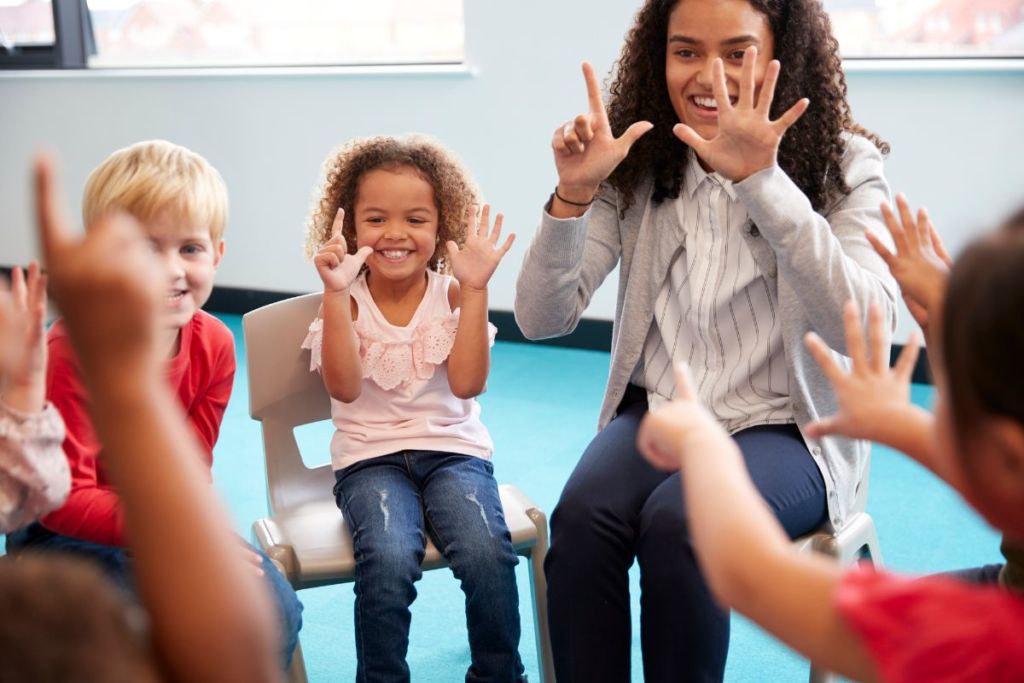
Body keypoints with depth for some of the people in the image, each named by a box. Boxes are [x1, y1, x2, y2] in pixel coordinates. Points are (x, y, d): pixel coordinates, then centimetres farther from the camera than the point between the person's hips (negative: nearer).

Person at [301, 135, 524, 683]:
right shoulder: (348, 300, 1)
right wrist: (336, 292, -22)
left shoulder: (451, 293, 2)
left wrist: (474, 289, -17)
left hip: (453, 448, 1)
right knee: (388, 563, -31)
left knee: (487, 555, -28)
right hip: (370, 458, -1)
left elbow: (467, 383, -12)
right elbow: (344, 387, -15)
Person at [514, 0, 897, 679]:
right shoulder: (638, 168, 1)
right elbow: (543, 319, -4)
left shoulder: (844, 167, -6)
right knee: (581, 516, -28)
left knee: (675, 523, -31)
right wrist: (575, 192, -21)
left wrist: (761, 181, -32)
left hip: (785, 429, -2)